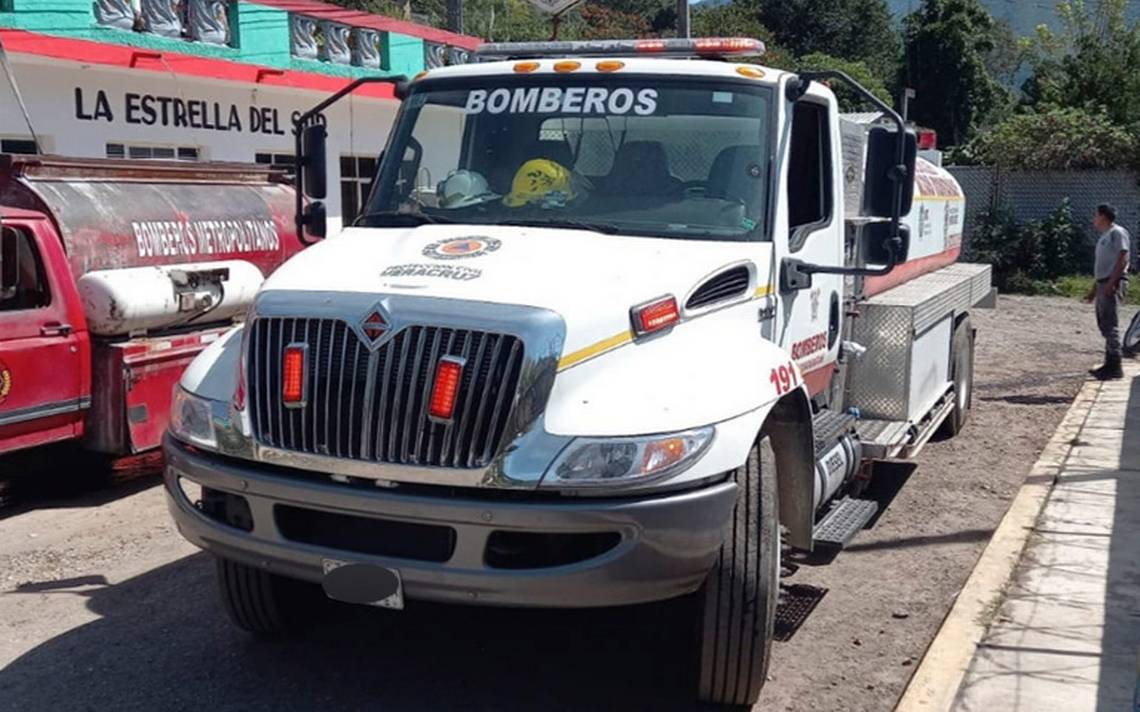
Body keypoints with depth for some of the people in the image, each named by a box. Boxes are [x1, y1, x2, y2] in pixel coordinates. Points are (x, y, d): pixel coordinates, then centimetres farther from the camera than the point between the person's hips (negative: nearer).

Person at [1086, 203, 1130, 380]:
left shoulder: (1117, 233, -8)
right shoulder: (1104, 236, 21)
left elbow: (1123, 259, -16)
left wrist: (1111, 283, -23)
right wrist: (1095, 287, 23)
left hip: (1114, 283, -10)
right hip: (1103, 283, 10)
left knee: (1110, 325, -12)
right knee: (1104, 324, 11)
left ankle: (1115, 367, -12)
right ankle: (1110, 364, 17)